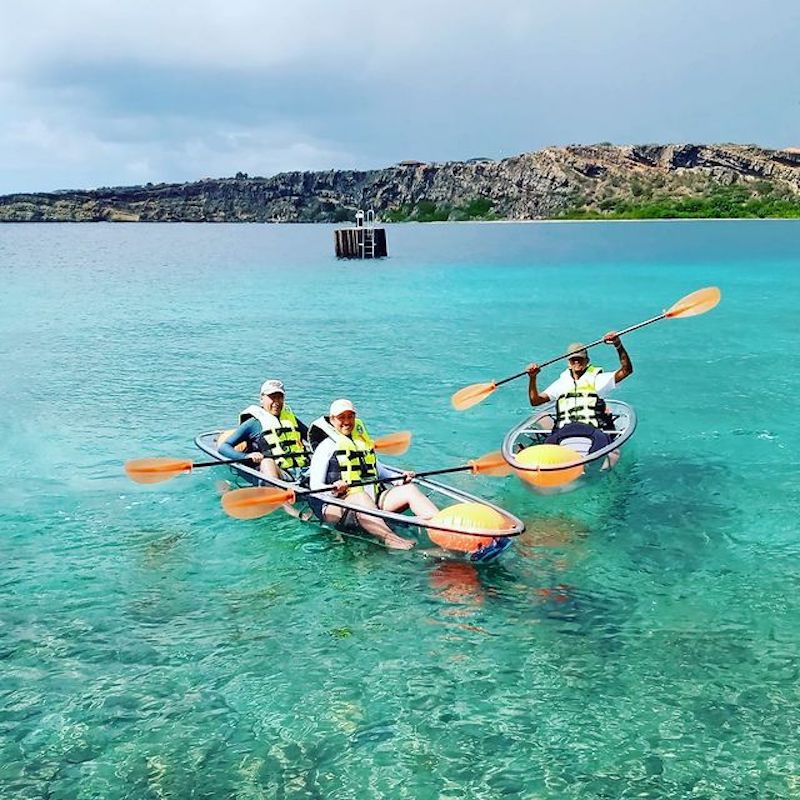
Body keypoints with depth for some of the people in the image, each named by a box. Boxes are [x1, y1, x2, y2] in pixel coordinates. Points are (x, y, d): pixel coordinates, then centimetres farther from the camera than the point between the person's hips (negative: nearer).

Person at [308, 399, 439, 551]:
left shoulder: (363, 440, 24)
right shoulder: (327, 446, 4)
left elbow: (378, 469, 33)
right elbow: (315, 487, -3)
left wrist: (398, 478, 14)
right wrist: (333, 491, -24)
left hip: (374, 500, 6)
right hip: (339, 504, -6)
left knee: (409, 489, -14)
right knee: (362, 497, -38)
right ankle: (390, 538, -64)